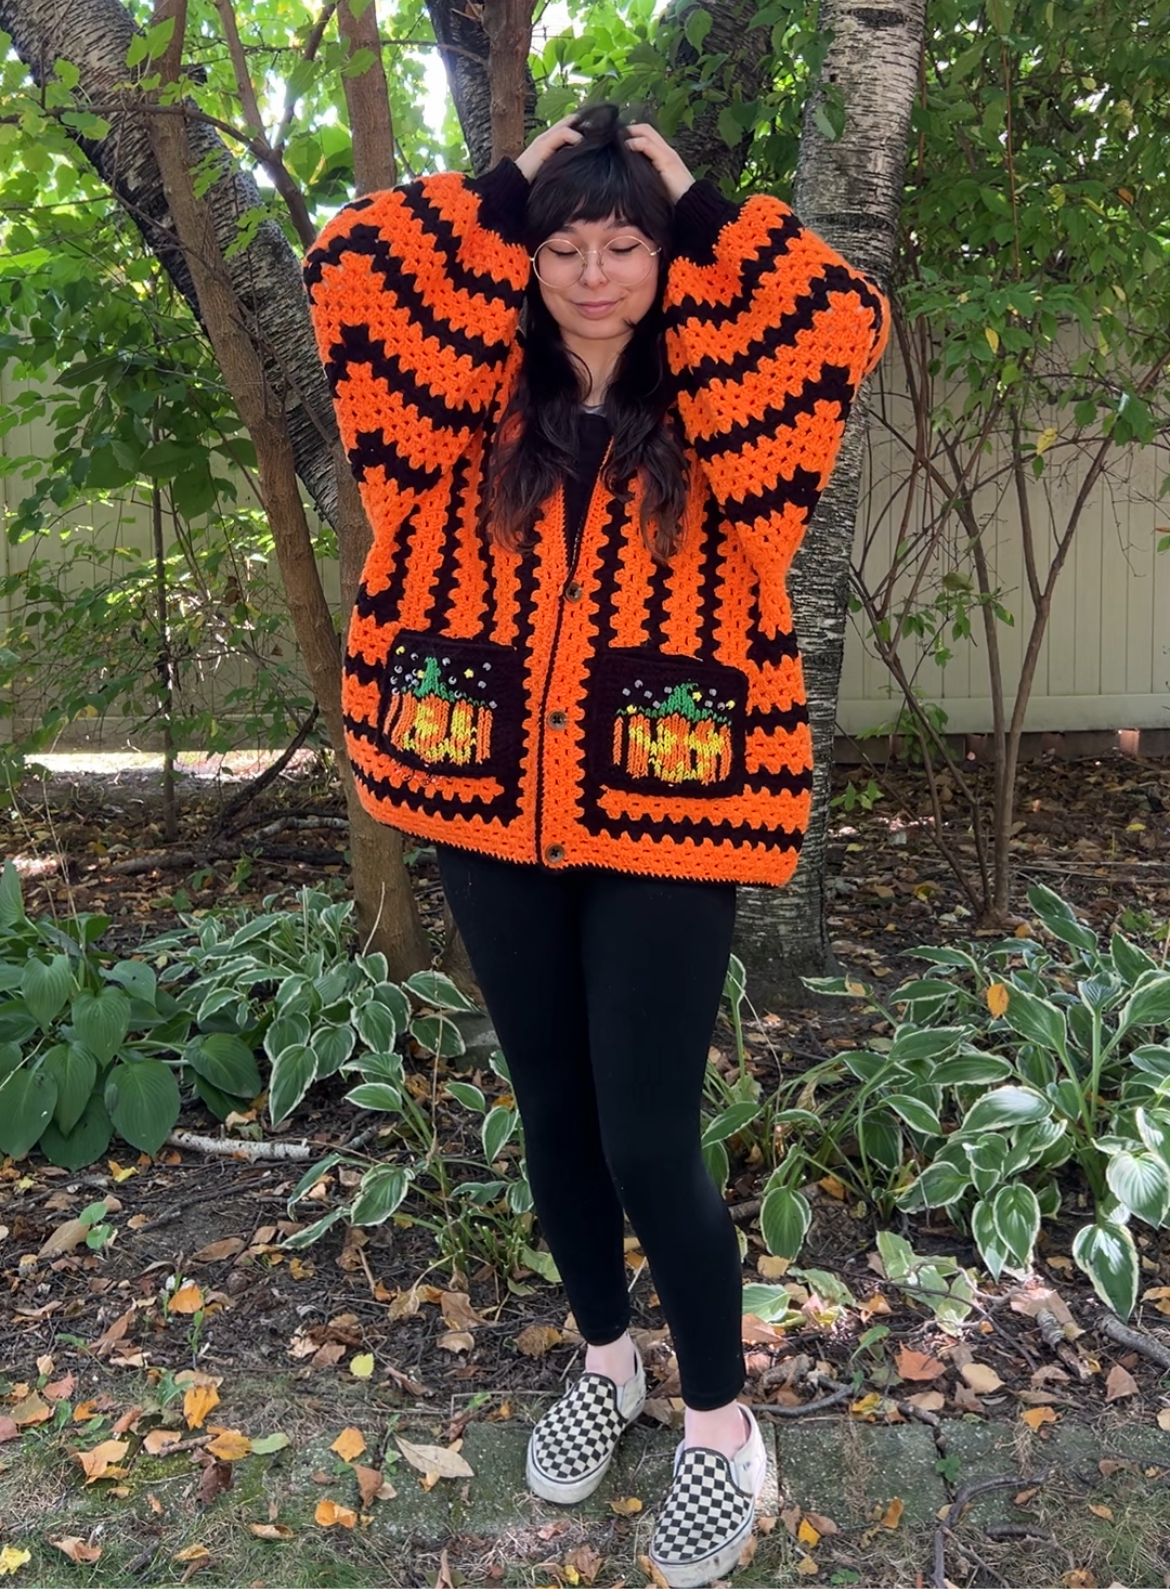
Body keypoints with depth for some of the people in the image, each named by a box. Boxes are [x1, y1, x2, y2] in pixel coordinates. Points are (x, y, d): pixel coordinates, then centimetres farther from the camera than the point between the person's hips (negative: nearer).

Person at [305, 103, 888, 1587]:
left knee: (649, 1139, -2)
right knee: (554, 1116, 16)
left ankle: (724, 1423, 23)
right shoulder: (476, 403, 8)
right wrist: (506, 189, 4)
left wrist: (700, 205, 0)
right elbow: (347, 268, -2)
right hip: (492, 816, 3)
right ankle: (604, 1357, 40)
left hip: (665, 823, -3)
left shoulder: (716, 411, 3)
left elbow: (846, 320, -12)